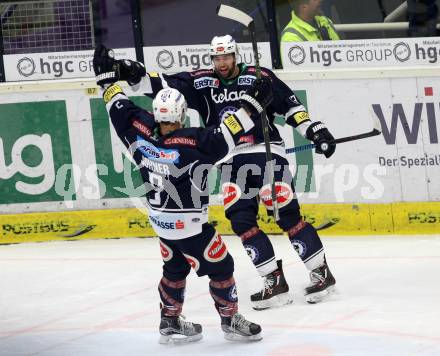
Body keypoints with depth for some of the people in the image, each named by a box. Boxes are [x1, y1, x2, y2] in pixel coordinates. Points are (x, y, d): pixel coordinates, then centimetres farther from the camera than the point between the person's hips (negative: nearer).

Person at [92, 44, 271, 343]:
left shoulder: (142, 132, -12)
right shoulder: (191, 143, -29)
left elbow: (120, 109, -1)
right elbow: (226, 136, -33)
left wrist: (108, 77, 10)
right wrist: (251, 105, -31)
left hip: (160, 220, 7)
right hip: (189, 224, -7)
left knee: (175, 268, 23)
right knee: (220, 266, 9)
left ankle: (170, 321, 30)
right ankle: (231, 319, 22)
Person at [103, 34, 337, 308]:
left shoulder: (259, 77, -1)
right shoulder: (202, 82, 7)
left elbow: (290, 105, 3)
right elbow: (163, 84, 0)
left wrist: (315, 130, -4)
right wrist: (130, 73, -13)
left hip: (266, 152, -4)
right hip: (232, 160, 4)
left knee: (286, 213, -10)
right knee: (241, 219, -5)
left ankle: (322, 273, -1)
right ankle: (275, 282, -1)